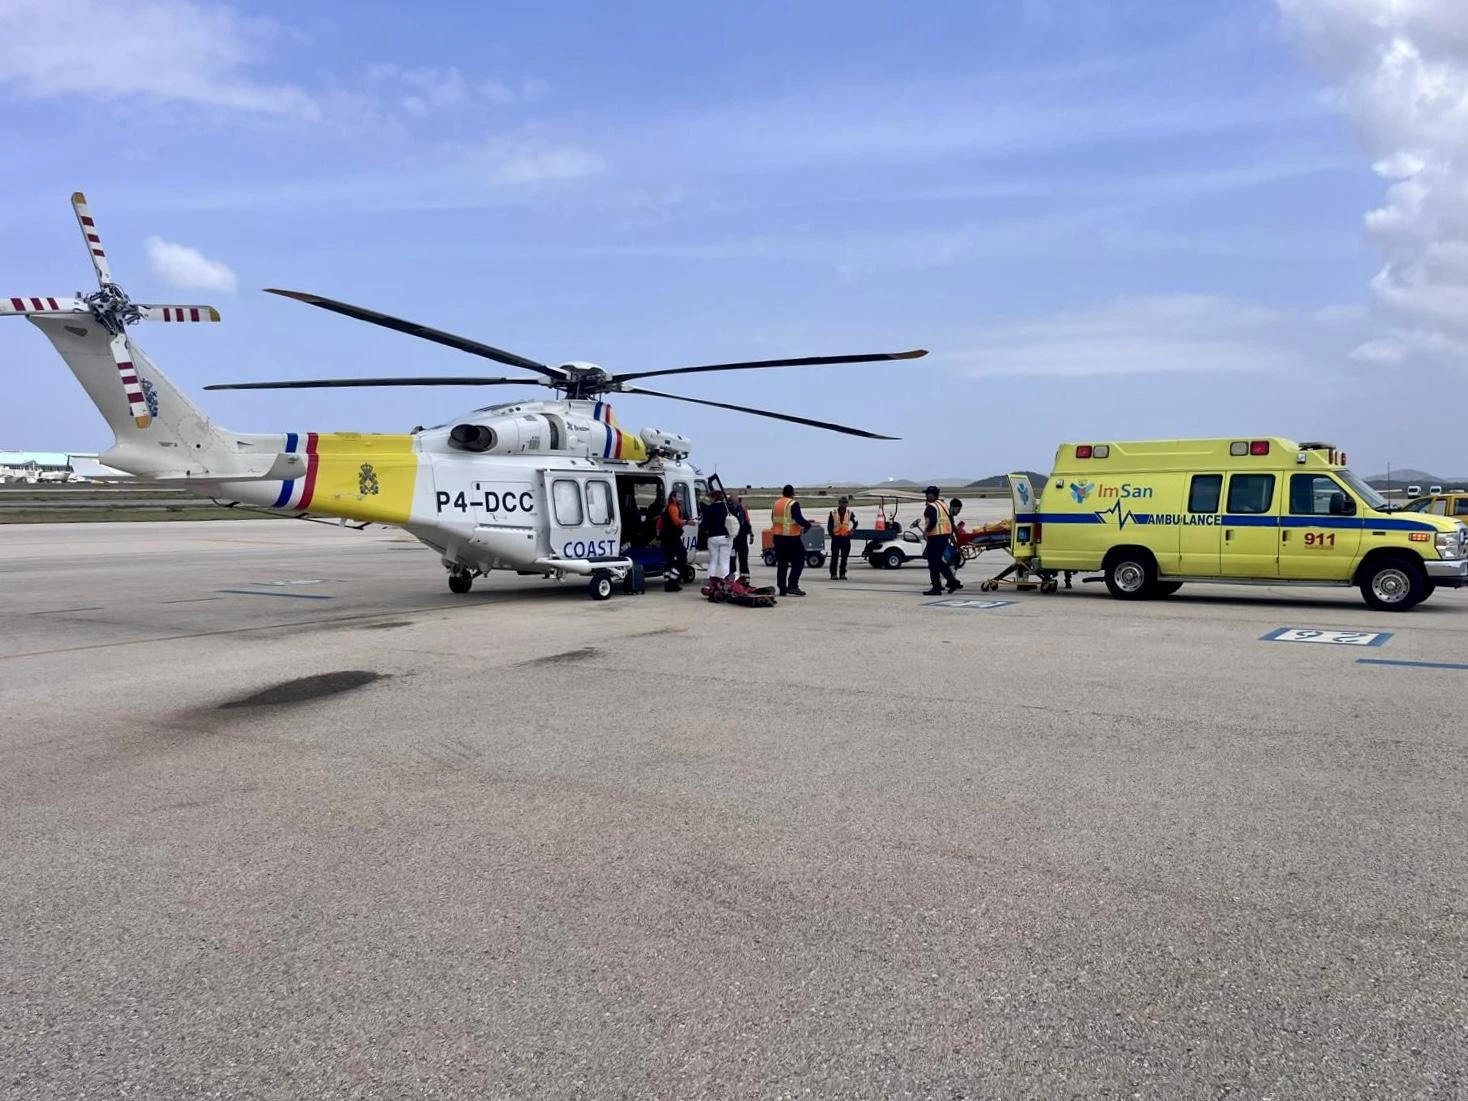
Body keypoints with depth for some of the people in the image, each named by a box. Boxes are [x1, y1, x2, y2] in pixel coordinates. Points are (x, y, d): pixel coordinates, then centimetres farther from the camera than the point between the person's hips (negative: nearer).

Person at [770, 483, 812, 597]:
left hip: (778, 537, 7)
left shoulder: (776, 504, 12)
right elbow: (799, 519, -19)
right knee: (798, 562, 1)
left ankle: (782, 588, 11)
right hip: (791, 537, -7)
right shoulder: (793, 504, -11)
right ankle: (793, 586, -8)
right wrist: (808, 525, -2)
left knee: (781, 563, 11)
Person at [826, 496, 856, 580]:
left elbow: (855, 522, -3)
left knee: (845, 557, 6)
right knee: (835, 556, -3)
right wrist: (832, 534, 1)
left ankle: (842, 573, 14)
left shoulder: (850, 513, 3)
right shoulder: (833, 513, -1)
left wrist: (853, 529, -19)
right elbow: (829, 526, 3)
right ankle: (833, 573, 2)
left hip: (846, 538, 2)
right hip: (836, 537, -2)